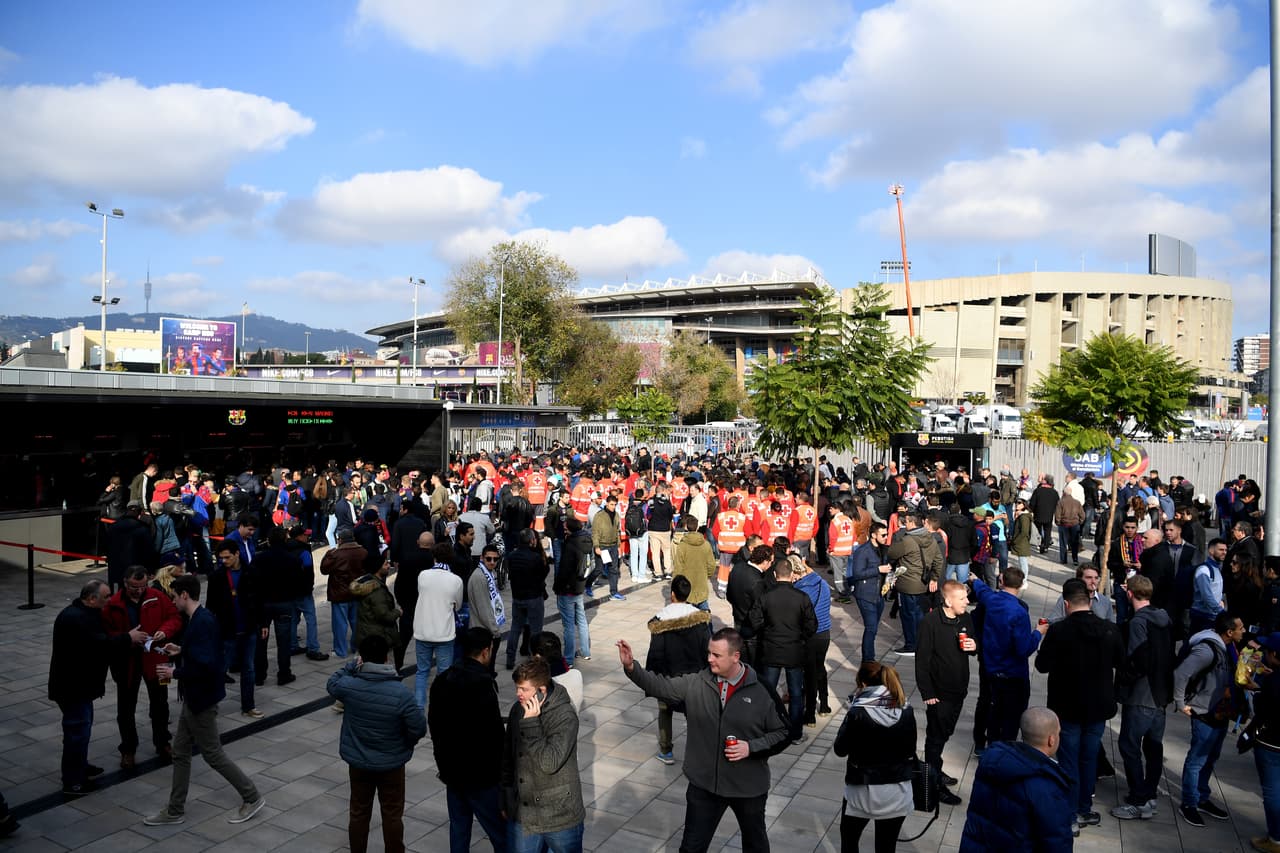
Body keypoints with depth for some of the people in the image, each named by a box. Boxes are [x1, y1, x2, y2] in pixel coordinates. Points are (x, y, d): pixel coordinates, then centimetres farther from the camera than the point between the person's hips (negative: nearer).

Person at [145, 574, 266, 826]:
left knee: (212, 753, 2)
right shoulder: (201, 618, 6)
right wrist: (180, 651, 11)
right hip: (194, 698, 10)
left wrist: (175, 672, -17)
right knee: (180, 752, 17)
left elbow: (204, 666, -30)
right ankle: (175, 810, 29)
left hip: (202, 699, -10)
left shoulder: (202, 623, -25)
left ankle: (252, 797, 14)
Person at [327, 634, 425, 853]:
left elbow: (332, 683, 8)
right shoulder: (401, 693, -24)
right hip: (392, 764, -2)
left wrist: (352, 666, 2)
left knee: (359, 813, 20)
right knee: (392, 815, 14)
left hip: (358, 763, 2)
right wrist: (406, 744, 3)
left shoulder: (349, 686, -18)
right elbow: (418, 729, -17)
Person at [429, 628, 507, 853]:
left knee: (458, 825, 18)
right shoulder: (482, 684, -24)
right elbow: (493, 734, -22)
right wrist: (499, 770, -9)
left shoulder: (442, 680, 2)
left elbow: (434, 722, 12)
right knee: (500, 831, 5)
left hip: (451, 768, 8)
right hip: (480, 774, -8)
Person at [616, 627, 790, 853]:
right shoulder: (695, 684, -10)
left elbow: (783, 732, -6)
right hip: (703, 784, 1)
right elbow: (660, 686, -12)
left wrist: (751, 747, -19)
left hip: (748, 788, -1)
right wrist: (631, 667, -27)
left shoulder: (762, 692, -15)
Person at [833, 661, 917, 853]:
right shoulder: (906, 711, -7)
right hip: (898, 792, 3)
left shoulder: (857, 713, -18)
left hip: (863, 791, -3)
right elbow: (910, 751, 5)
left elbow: (840, 750, -6)